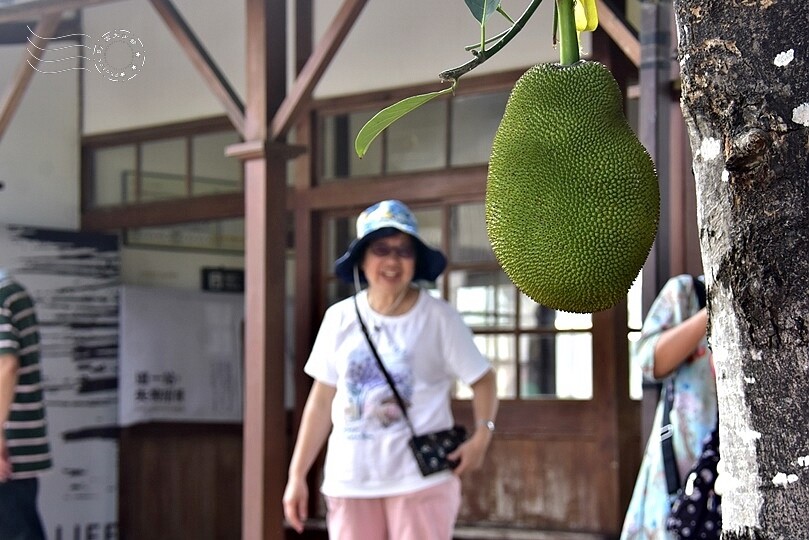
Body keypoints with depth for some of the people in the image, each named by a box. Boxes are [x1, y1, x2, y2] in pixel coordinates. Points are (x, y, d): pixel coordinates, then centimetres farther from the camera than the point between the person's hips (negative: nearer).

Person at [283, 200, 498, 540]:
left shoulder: (438, 318, -4)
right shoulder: (340, 319, 4)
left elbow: (482, 379, 2)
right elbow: (322, 399, 10)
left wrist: (482, 434, -17)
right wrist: (297, 474, 8)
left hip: (422, 478, -3)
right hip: (350, 479, 3)